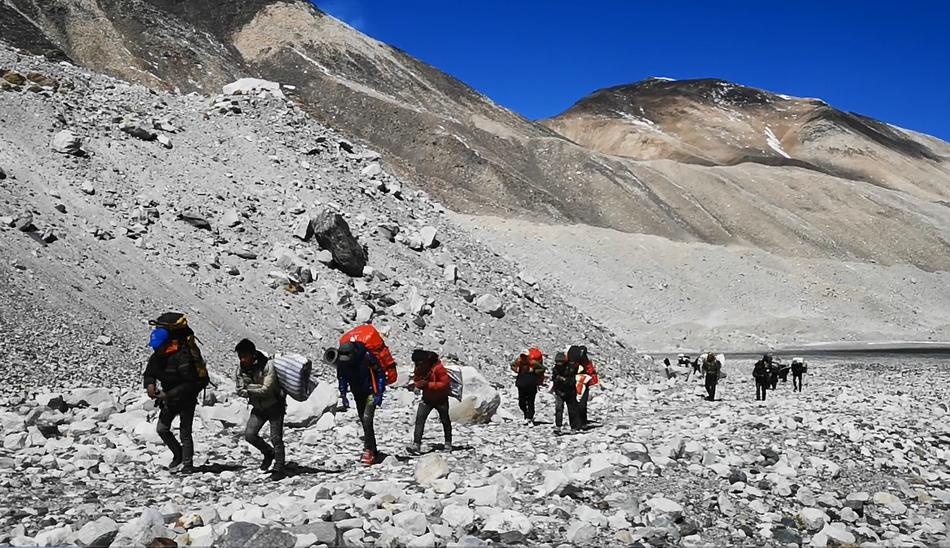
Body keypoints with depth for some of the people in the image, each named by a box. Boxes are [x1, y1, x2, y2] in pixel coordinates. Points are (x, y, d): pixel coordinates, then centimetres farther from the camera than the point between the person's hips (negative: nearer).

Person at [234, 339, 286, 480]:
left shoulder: (267, 367, -24)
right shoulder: (241, 368, -5)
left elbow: (266, 390, -28)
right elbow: (240, 390, -7)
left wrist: (248, 388, -20)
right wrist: (257, 389, -21)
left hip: (274, 406, -6)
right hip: (258, 408, 6)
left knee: (276, 439, -5)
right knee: (249, 435, -4)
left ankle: (279, 469, 7)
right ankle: (268, 453, 22)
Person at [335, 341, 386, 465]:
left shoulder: (367, 356, -27)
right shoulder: (341, 361, -13)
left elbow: (380, 373, -15)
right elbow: (341, 378, 7)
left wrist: (379, 393, -17)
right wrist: (343, 395, 2)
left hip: (371, 391, -6)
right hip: (358, 393, 6)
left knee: (367, 419, -17)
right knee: (364, 421, 10)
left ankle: (368, 451, -13)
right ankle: (372, 449, 22)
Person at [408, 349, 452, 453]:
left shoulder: (438, 368, -26)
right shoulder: (418, 369, -9)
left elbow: (444, 383, -26)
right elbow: (416, 381, 5)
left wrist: (429, 384, -33)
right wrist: (418, 384, -20)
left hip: (441, 399, -3)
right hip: (427, 399, 4)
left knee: (445, 421, 14)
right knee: (419, 419, -14)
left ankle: (448, 443, 33)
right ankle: (416, 444, -17)